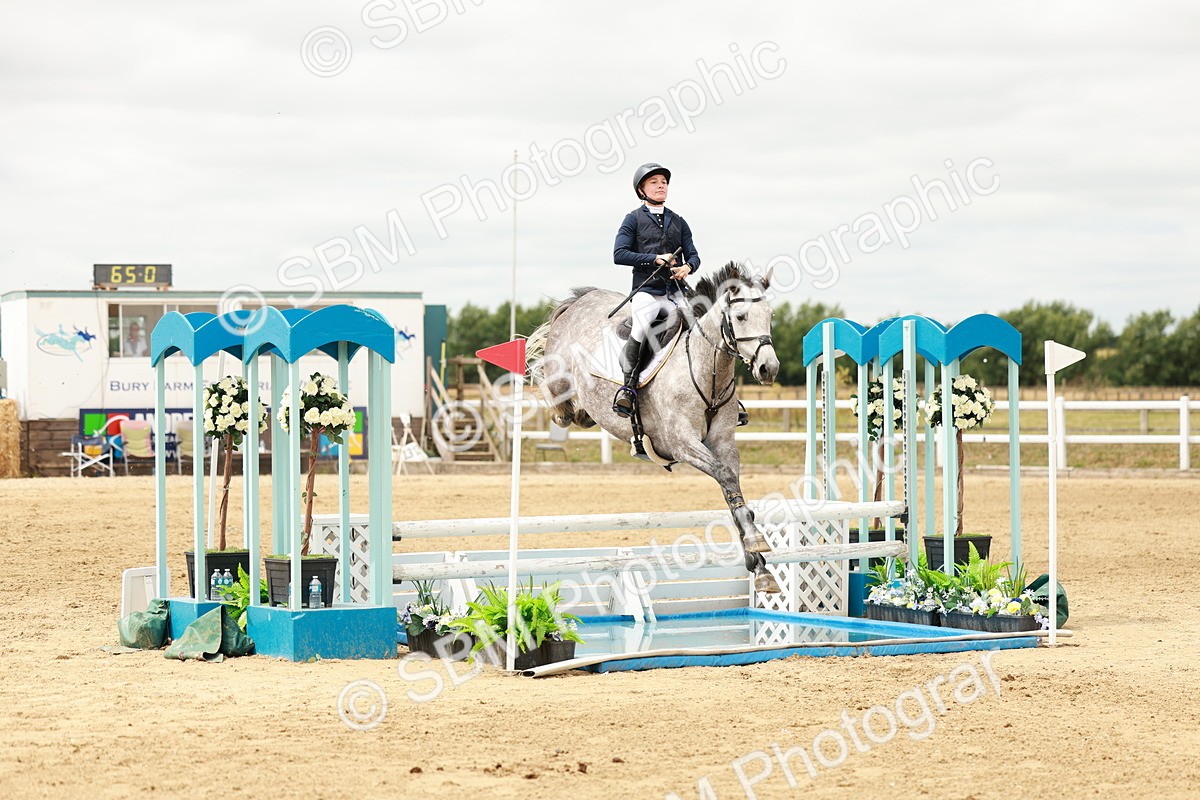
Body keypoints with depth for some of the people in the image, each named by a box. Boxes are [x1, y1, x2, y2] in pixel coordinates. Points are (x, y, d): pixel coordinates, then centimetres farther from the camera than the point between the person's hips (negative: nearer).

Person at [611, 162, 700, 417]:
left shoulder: (678, 222, 20)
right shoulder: (634, 219, 8)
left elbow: (693, 255, 17)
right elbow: (619, 254, -3)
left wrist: (688, 267, -7)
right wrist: (654, 259, -10)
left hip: (675, 290, 4)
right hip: (646, 290, -4)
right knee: (642, 330, -28)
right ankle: (628, 386, -21)